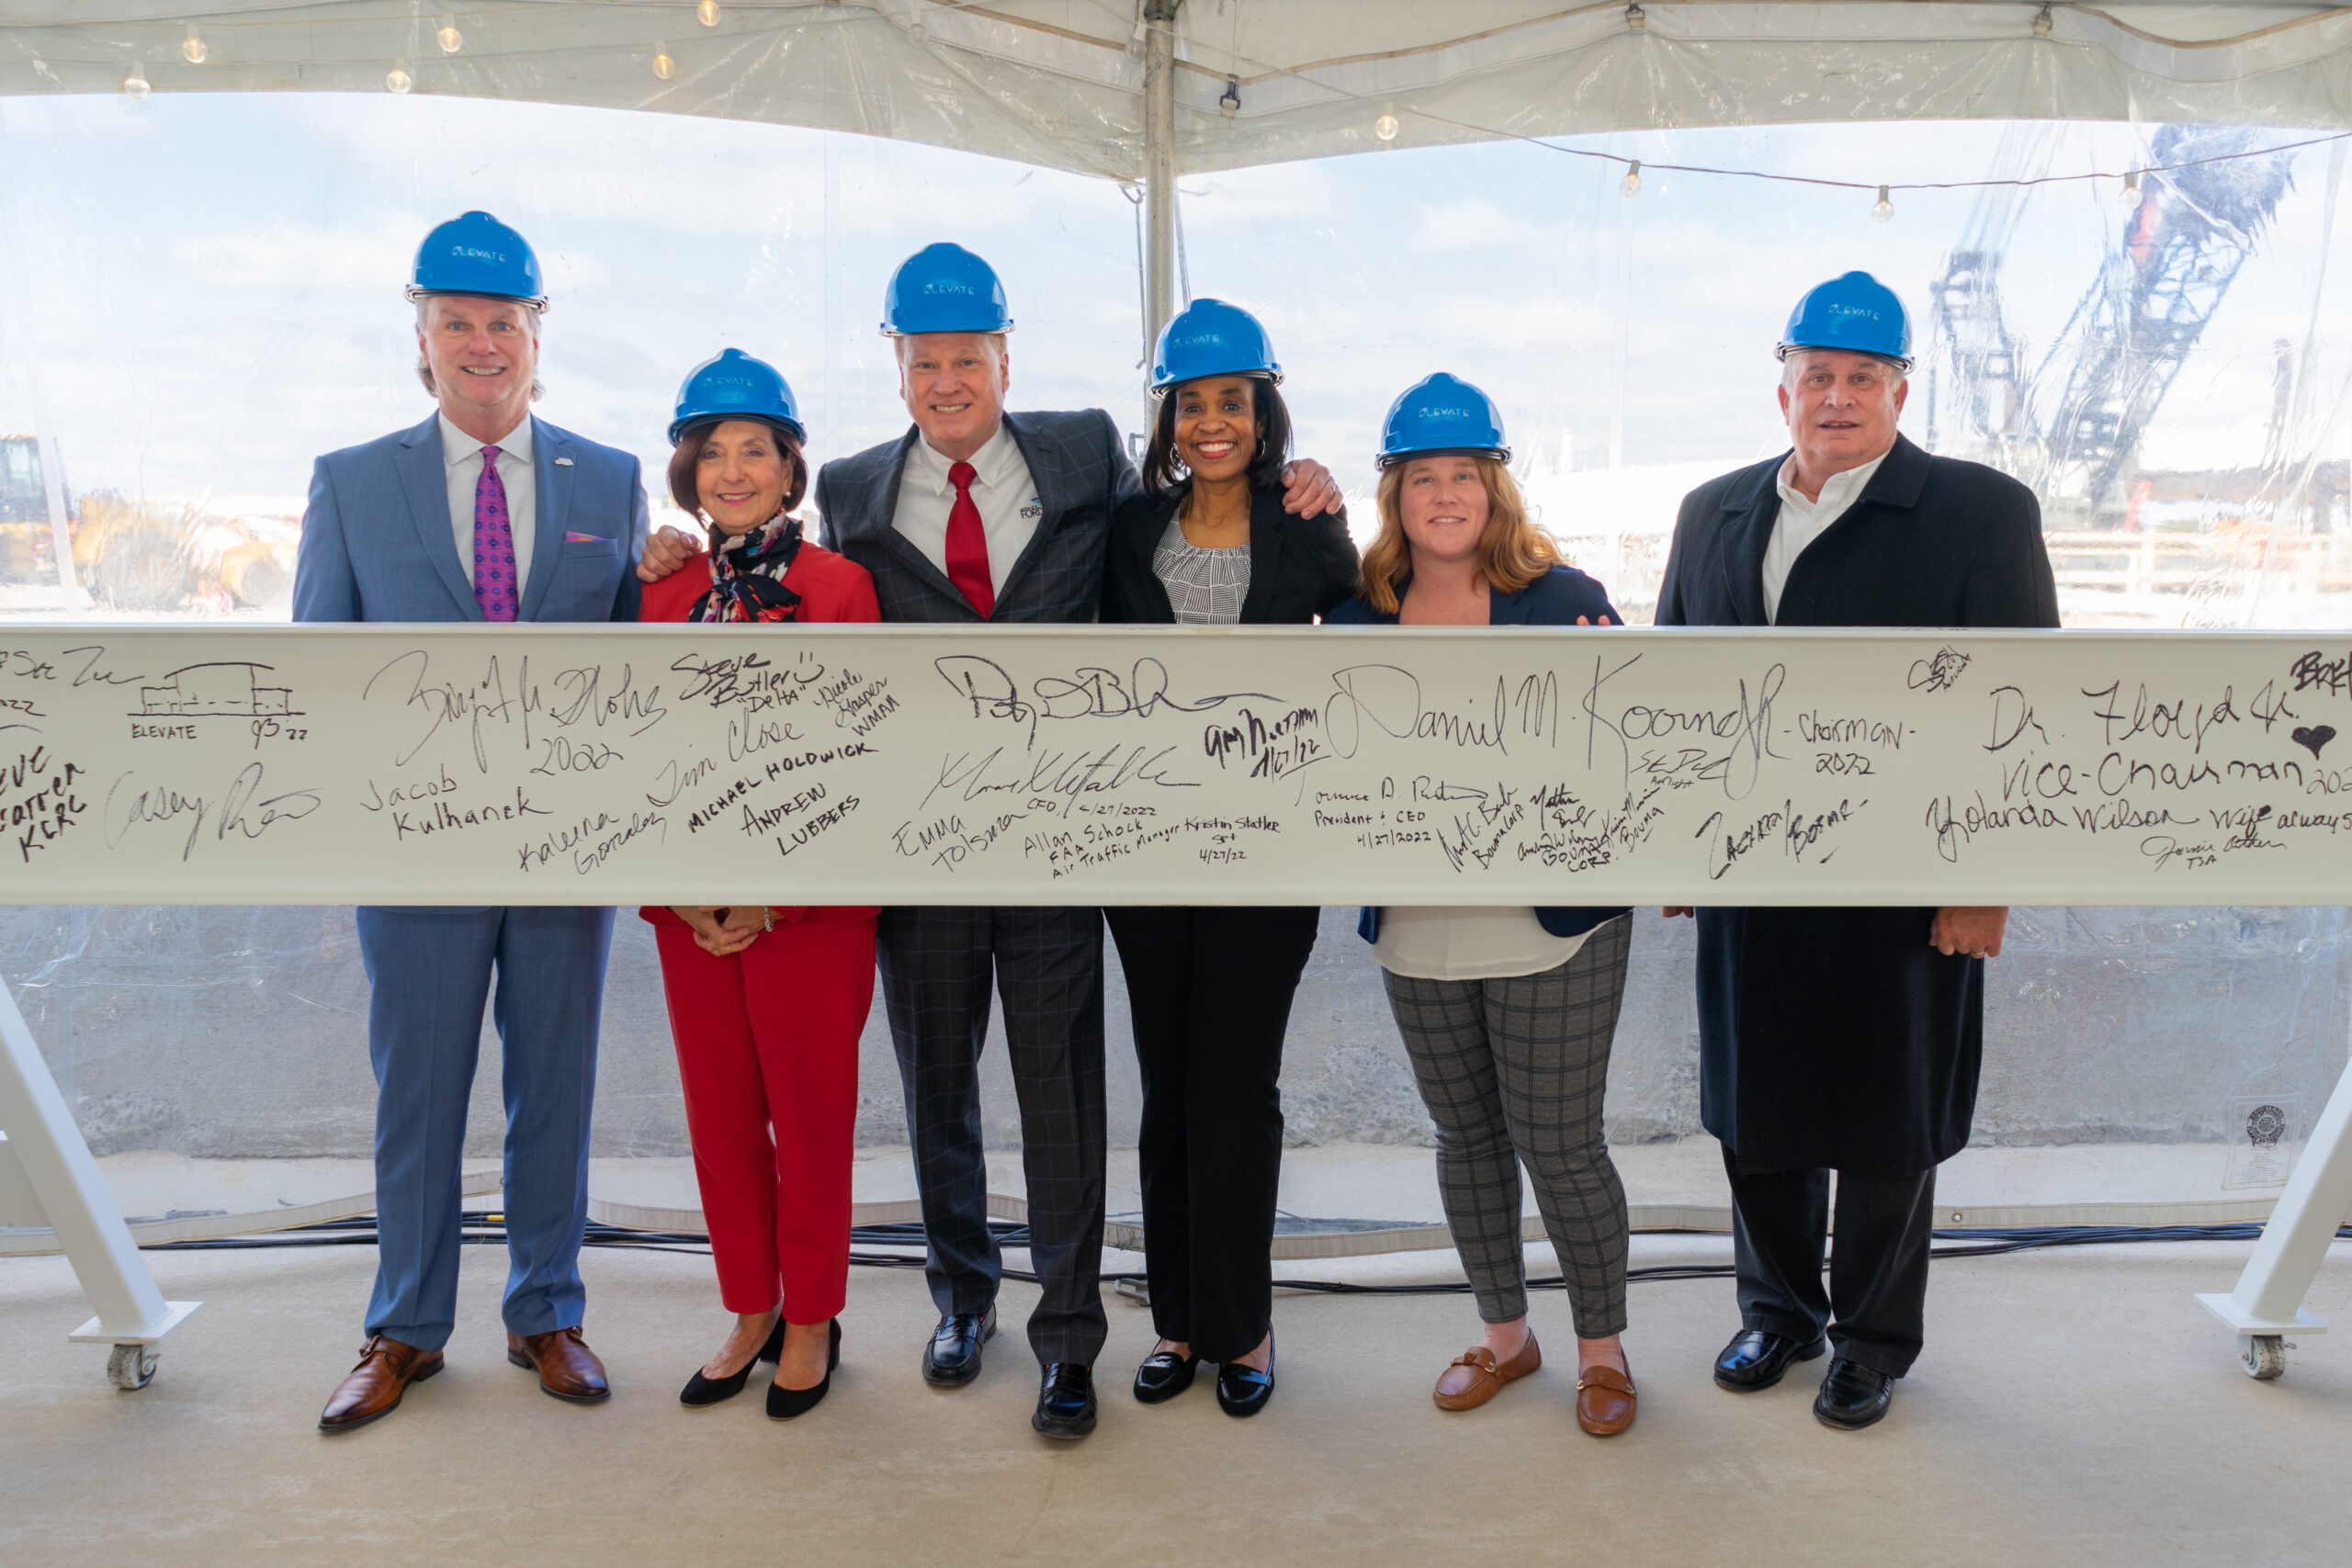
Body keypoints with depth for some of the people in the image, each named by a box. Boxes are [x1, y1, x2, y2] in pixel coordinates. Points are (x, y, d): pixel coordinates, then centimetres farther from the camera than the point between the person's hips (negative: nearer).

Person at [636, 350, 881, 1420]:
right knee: (719, 1113, 12)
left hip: (811, 901, -4)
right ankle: (750, 1311, 30)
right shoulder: (665, 595, 8)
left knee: (812, 1112, 6)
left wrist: (773, 893, -13)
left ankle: (811, 1322, 24)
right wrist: (684, 890, -5)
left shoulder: (838, 586, -5)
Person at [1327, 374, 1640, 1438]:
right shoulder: (1360, 619, 5)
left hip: (1550, 930, -4)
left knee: (1559, 1145, 3)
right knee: (1466, 1136, 16)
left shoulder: (1564, 600, -5)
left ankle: (1601, 1347, 26)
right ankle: (1503, 1333, 36)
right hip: (1418, 935, 4)